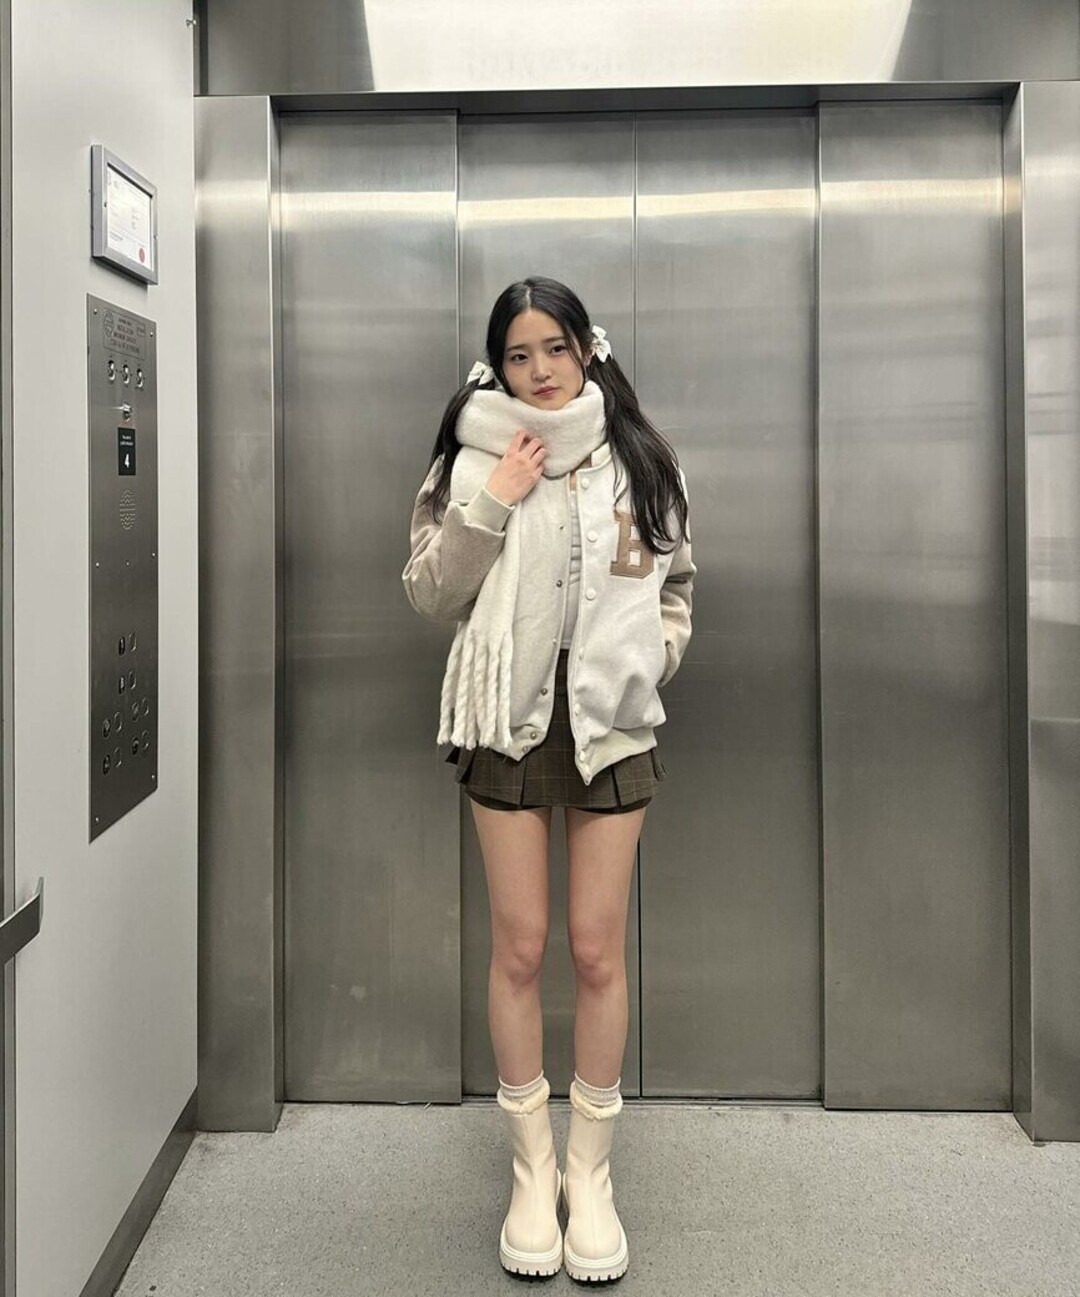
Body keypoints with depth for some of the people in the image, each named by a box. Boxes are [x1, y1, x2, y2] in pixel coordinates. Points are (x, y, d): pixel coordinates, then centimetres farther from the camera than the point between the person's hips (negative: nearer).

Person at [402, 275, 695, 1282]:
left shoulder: (638, 460, 6)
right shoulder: (474, 460, 1)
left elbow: (675, 583, 15)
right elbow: (429, 596, -1)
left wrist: (659, 652, -2)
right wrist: (489, 506, -12)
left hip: (610, 719, 1)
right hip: (508, 718, -1)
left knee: (598, 949, 4)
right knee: (519, 946, 4)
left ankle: (591, 1172, 19)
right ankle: (533, 1170, 20)